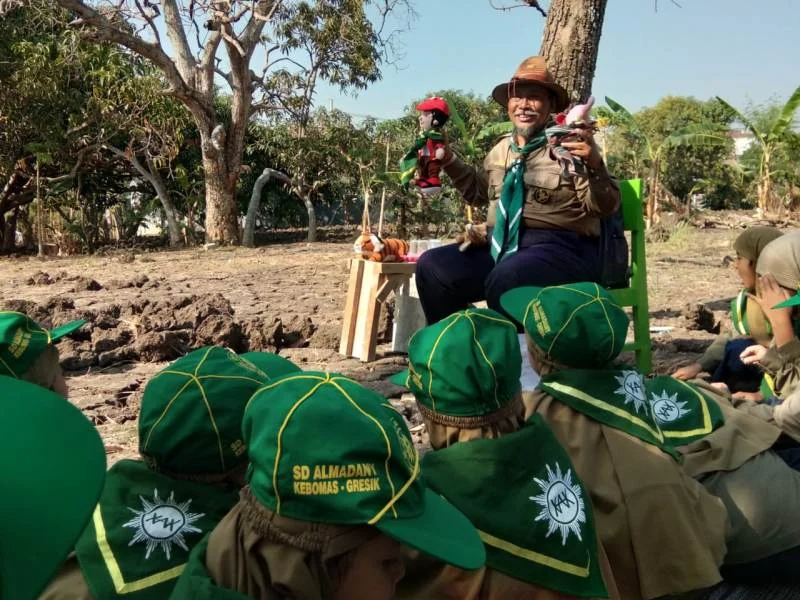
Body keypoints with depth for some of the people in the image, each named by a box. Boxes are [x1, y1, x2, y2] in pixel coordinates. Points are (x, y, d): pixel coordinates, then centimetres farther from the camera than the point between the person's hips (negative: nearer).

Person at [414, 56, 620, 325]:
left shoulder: (568, 145, -4)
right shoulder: (501, 149, 17)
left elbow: (605, 206, -8)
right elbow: (478, 192, 32)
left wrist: (595, 164, -26)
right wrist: (448, 160, 19)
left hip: (560, 248, -6)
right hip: (501, 245, 7)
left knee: (506, 278, -37)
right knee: (432, 267, -12)